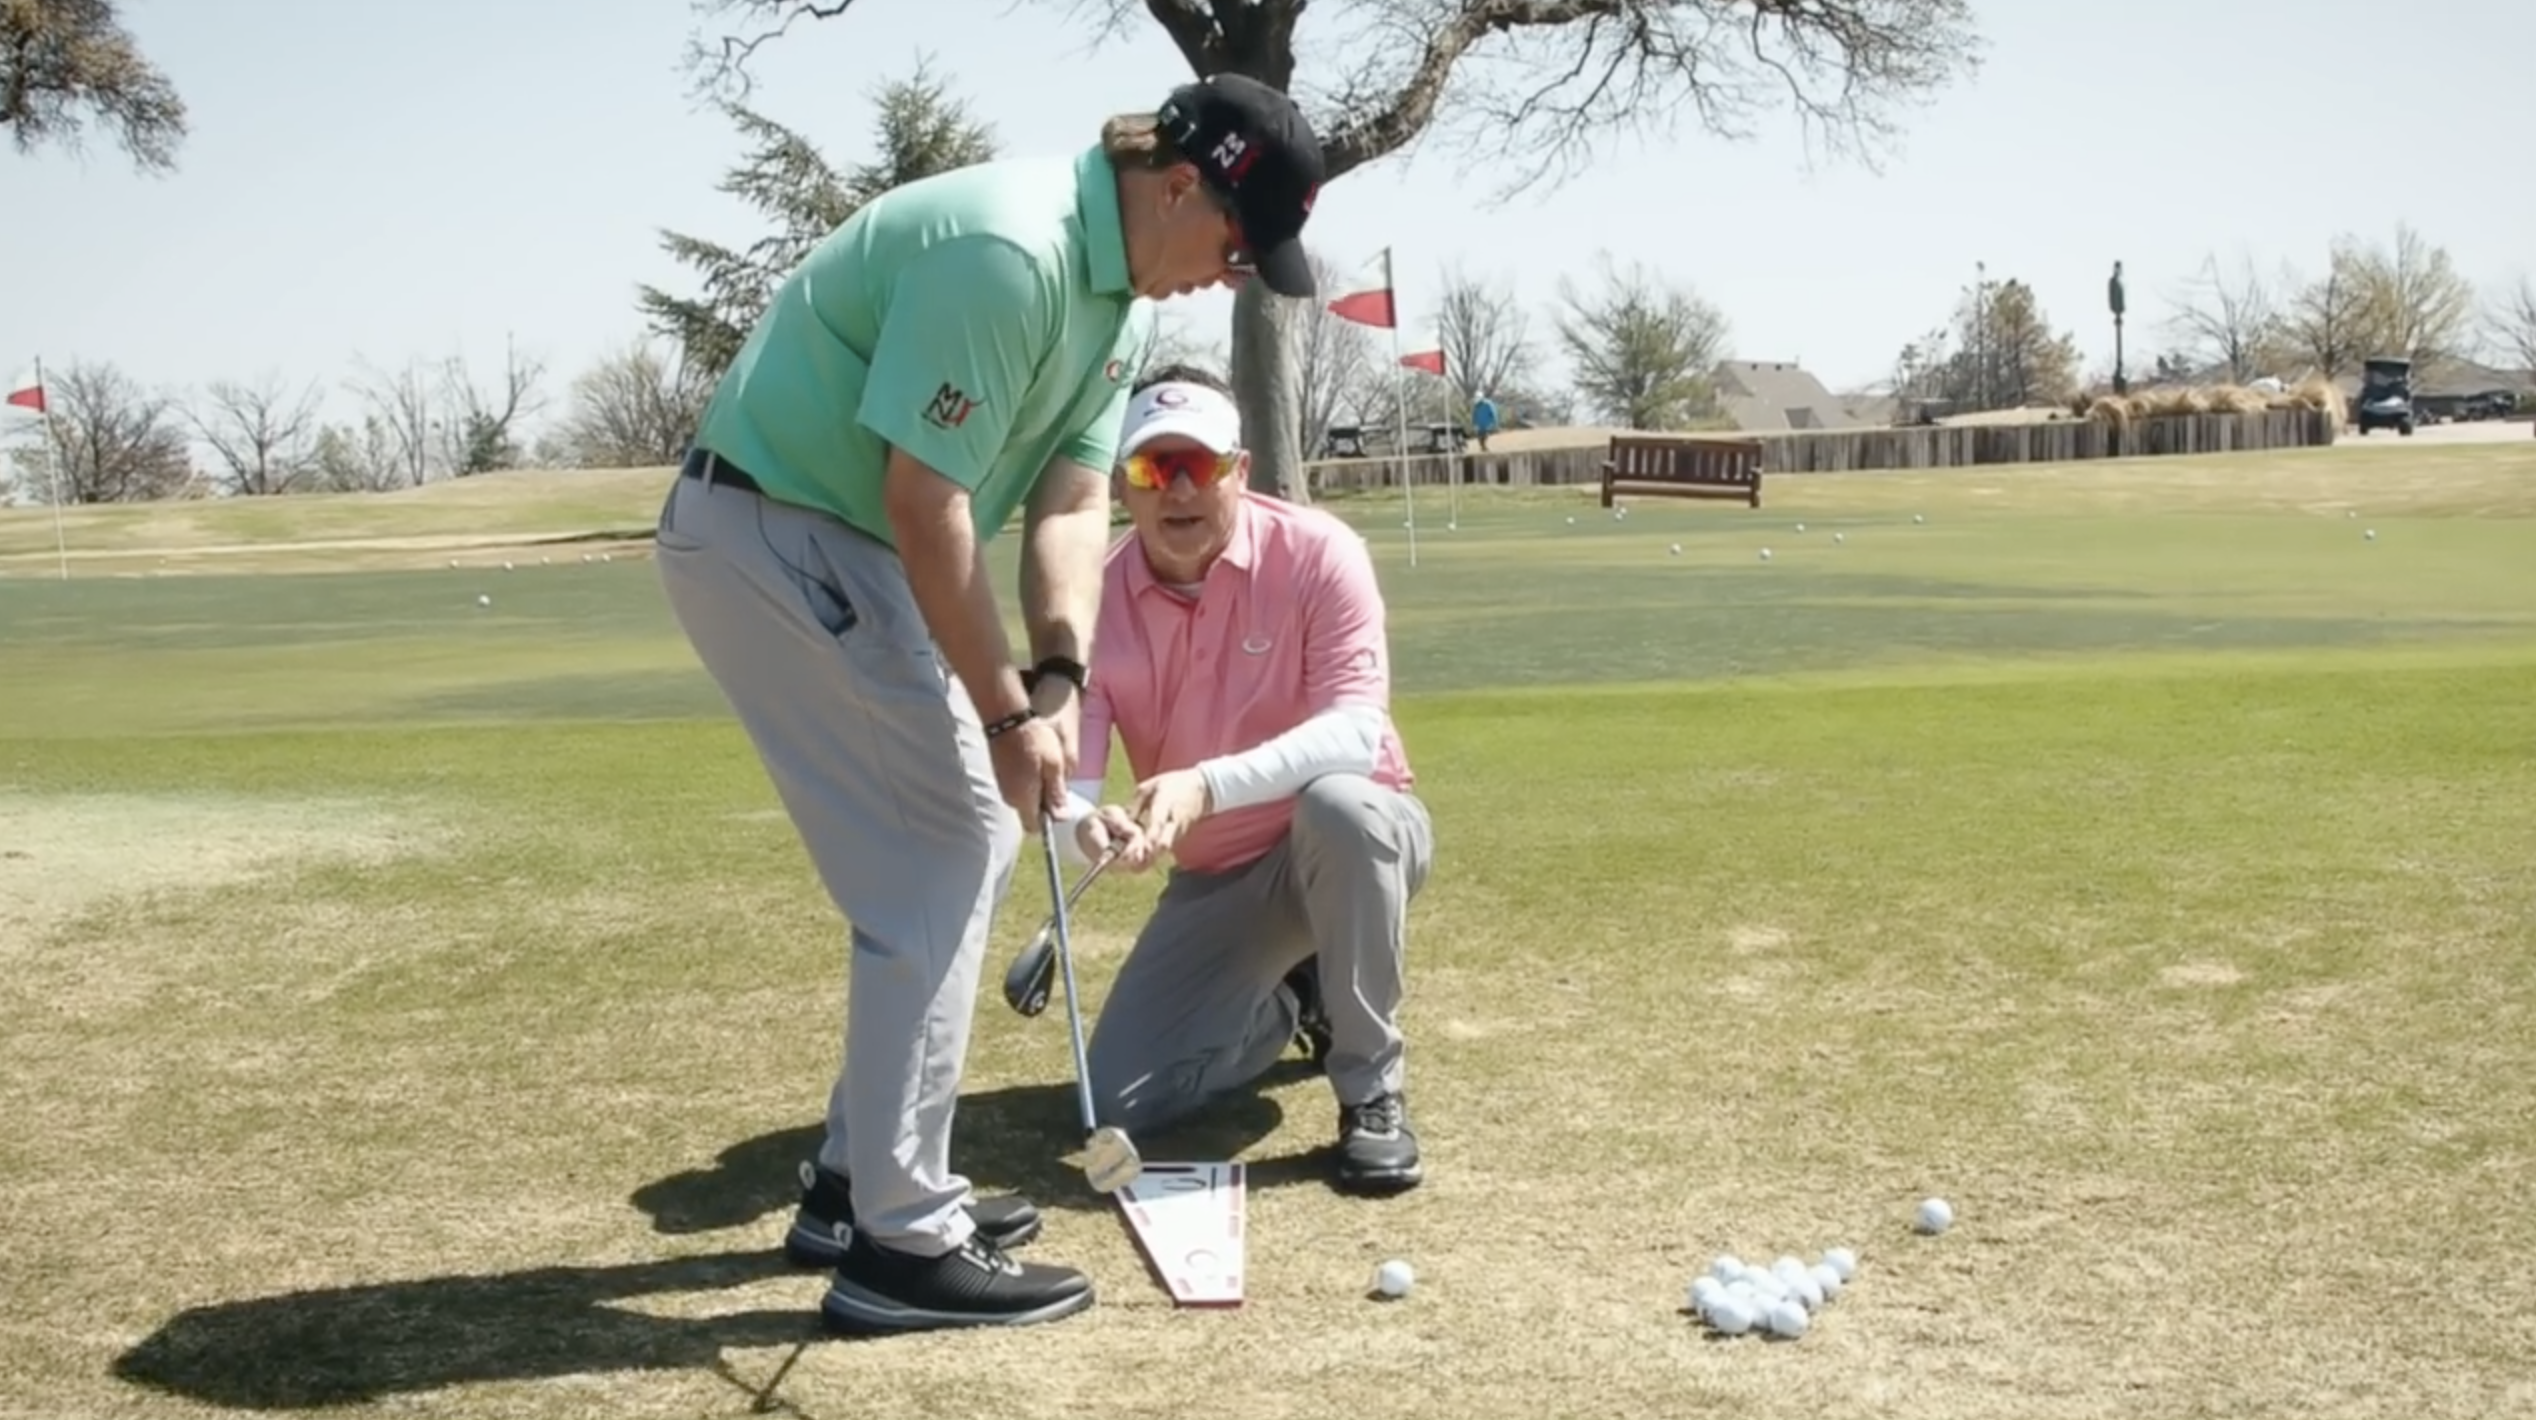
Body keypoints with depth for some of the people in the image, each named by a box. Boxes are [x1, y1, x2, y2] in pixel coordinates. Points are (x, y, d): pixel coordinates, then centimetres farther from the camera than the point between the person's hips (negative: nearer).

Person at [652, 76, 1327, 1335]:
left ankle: (860, 1178, 20)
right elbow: (923, 499, -25)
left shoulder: (1129, 292, 7)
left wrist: (1061, 678, -10)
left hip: (846, 542, 10)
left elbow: (1073, 501, 5)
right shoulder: (1007, 249, -24)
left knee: (970, 838, 11)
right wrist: (1005, 712, -19)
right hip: (766, 526, -10)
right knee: (941, 852, -10)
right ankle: (900, 1243, -4)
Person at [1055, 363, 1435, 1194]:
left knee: (1334, 802, -41)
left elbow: (1356, 731, -32)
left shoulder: (1317, 553, -20)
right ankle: (1295, 999, 22)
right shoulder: (1099, 600, -12)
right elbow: (1064, 786, -18)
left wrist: (1207, 785, -48)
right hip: (1216, 879, 4)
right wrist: (1086, 830, -44)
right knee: (1116, 1105, -7)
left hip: (1361, 838, -3)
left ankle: (1372, 1093, -21)